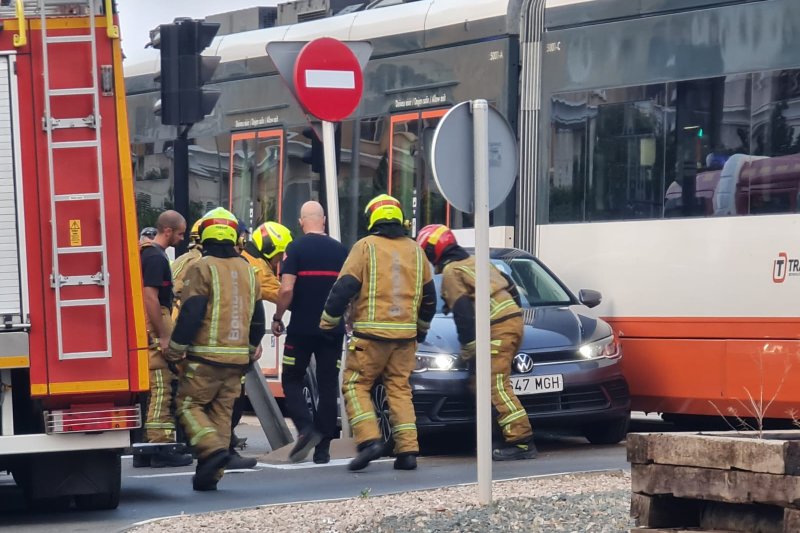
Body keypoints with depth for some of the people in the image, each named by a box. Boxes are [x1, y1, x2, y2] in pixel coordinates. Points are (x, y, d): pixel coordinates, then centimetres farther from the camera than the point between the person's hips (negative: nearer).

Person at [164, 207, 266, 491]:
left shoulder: (202, 268, -9)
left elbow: (191, 313, -15)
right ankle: (210, 473, 8)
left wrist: (176, 348, -6)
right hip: (237, 357, 6)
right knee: (222, 411, 10)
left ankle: (213, 448, -19)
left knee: (189, 405, 3)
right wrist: (251, 348, 29)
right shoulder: (248, 270, 12)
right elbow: (257, 316, 17)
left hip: (205, 355, -6)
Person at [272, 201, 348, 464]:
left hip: (301, 327, -3)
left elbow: (287, 289, -14)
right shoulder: (340, 250, 6)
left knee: (291, 380, 9)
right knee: (328, 386, 7)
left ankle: (306, 428, -14)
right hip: (333, 329, 3)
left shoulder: (296, 248, -6)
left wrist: (277, 318, -1)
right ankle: (323, 448, 6)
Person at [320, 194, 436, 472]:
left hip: (371, 333, -5)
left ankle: (369, 439, -13)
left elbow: (344, 287, -8)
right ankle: (407, 450, 3)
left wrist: (327, 321, 2)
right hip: (405, 334, 5)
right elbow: (429, 295, 20)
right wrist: (421, 328, 34)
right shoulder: (415, 251, 12)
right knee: (400, 388, 10)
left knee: (355, 385, 3)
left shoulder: (365, 247, -3)